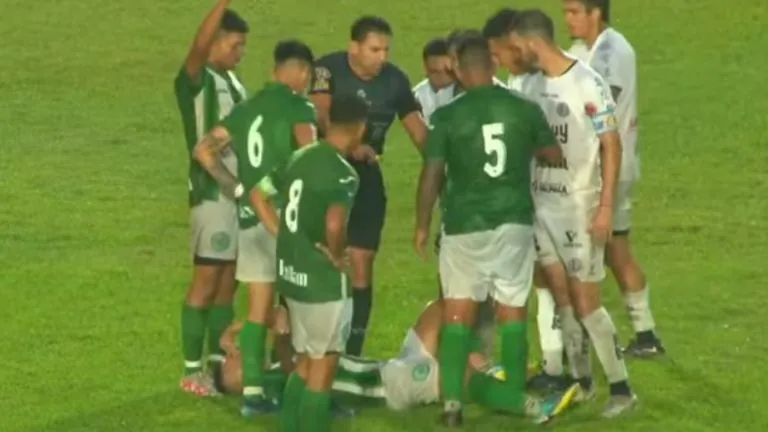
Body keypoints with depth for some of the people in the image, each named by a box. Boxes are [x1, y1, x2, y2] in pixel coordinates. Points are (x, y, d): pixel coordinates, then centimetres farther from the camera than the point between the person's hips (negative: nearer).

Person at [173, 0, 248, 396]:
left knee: (228, 282, 11)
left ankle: (219, 362, 17)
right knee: (206, 281, -4)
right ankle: (192, 371, 1)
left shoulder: (232, 81, 13)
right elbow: (199, 46, -33)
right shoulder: (195, 80, -11)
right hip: (213, 192, -8)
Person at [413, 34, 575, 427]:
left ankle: (452, 400, -1)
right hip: (515, 221, 2)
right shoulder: (524, 110, -2)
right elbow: (555, 156, 12)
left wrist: (422, 225, 6)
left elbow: (431, 174, -7)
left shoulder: (447, 116, -9)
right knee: (512, 310, 11)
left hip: (465, 225, -2)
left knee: (458, 310, 6)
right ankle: (515, 398, 17)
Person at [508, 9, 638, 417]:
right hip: (541, 203, 7)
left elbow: (611, 145, -14)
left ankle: (621, 388, 4)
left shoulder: (587, 84, -16)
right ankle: (581, 381, 17)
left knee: (585, 300, -5)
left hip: (578, 205, -7)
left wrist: (606, 206, -17)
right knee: (561, 295, 8)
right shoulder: (536, 83, 6)